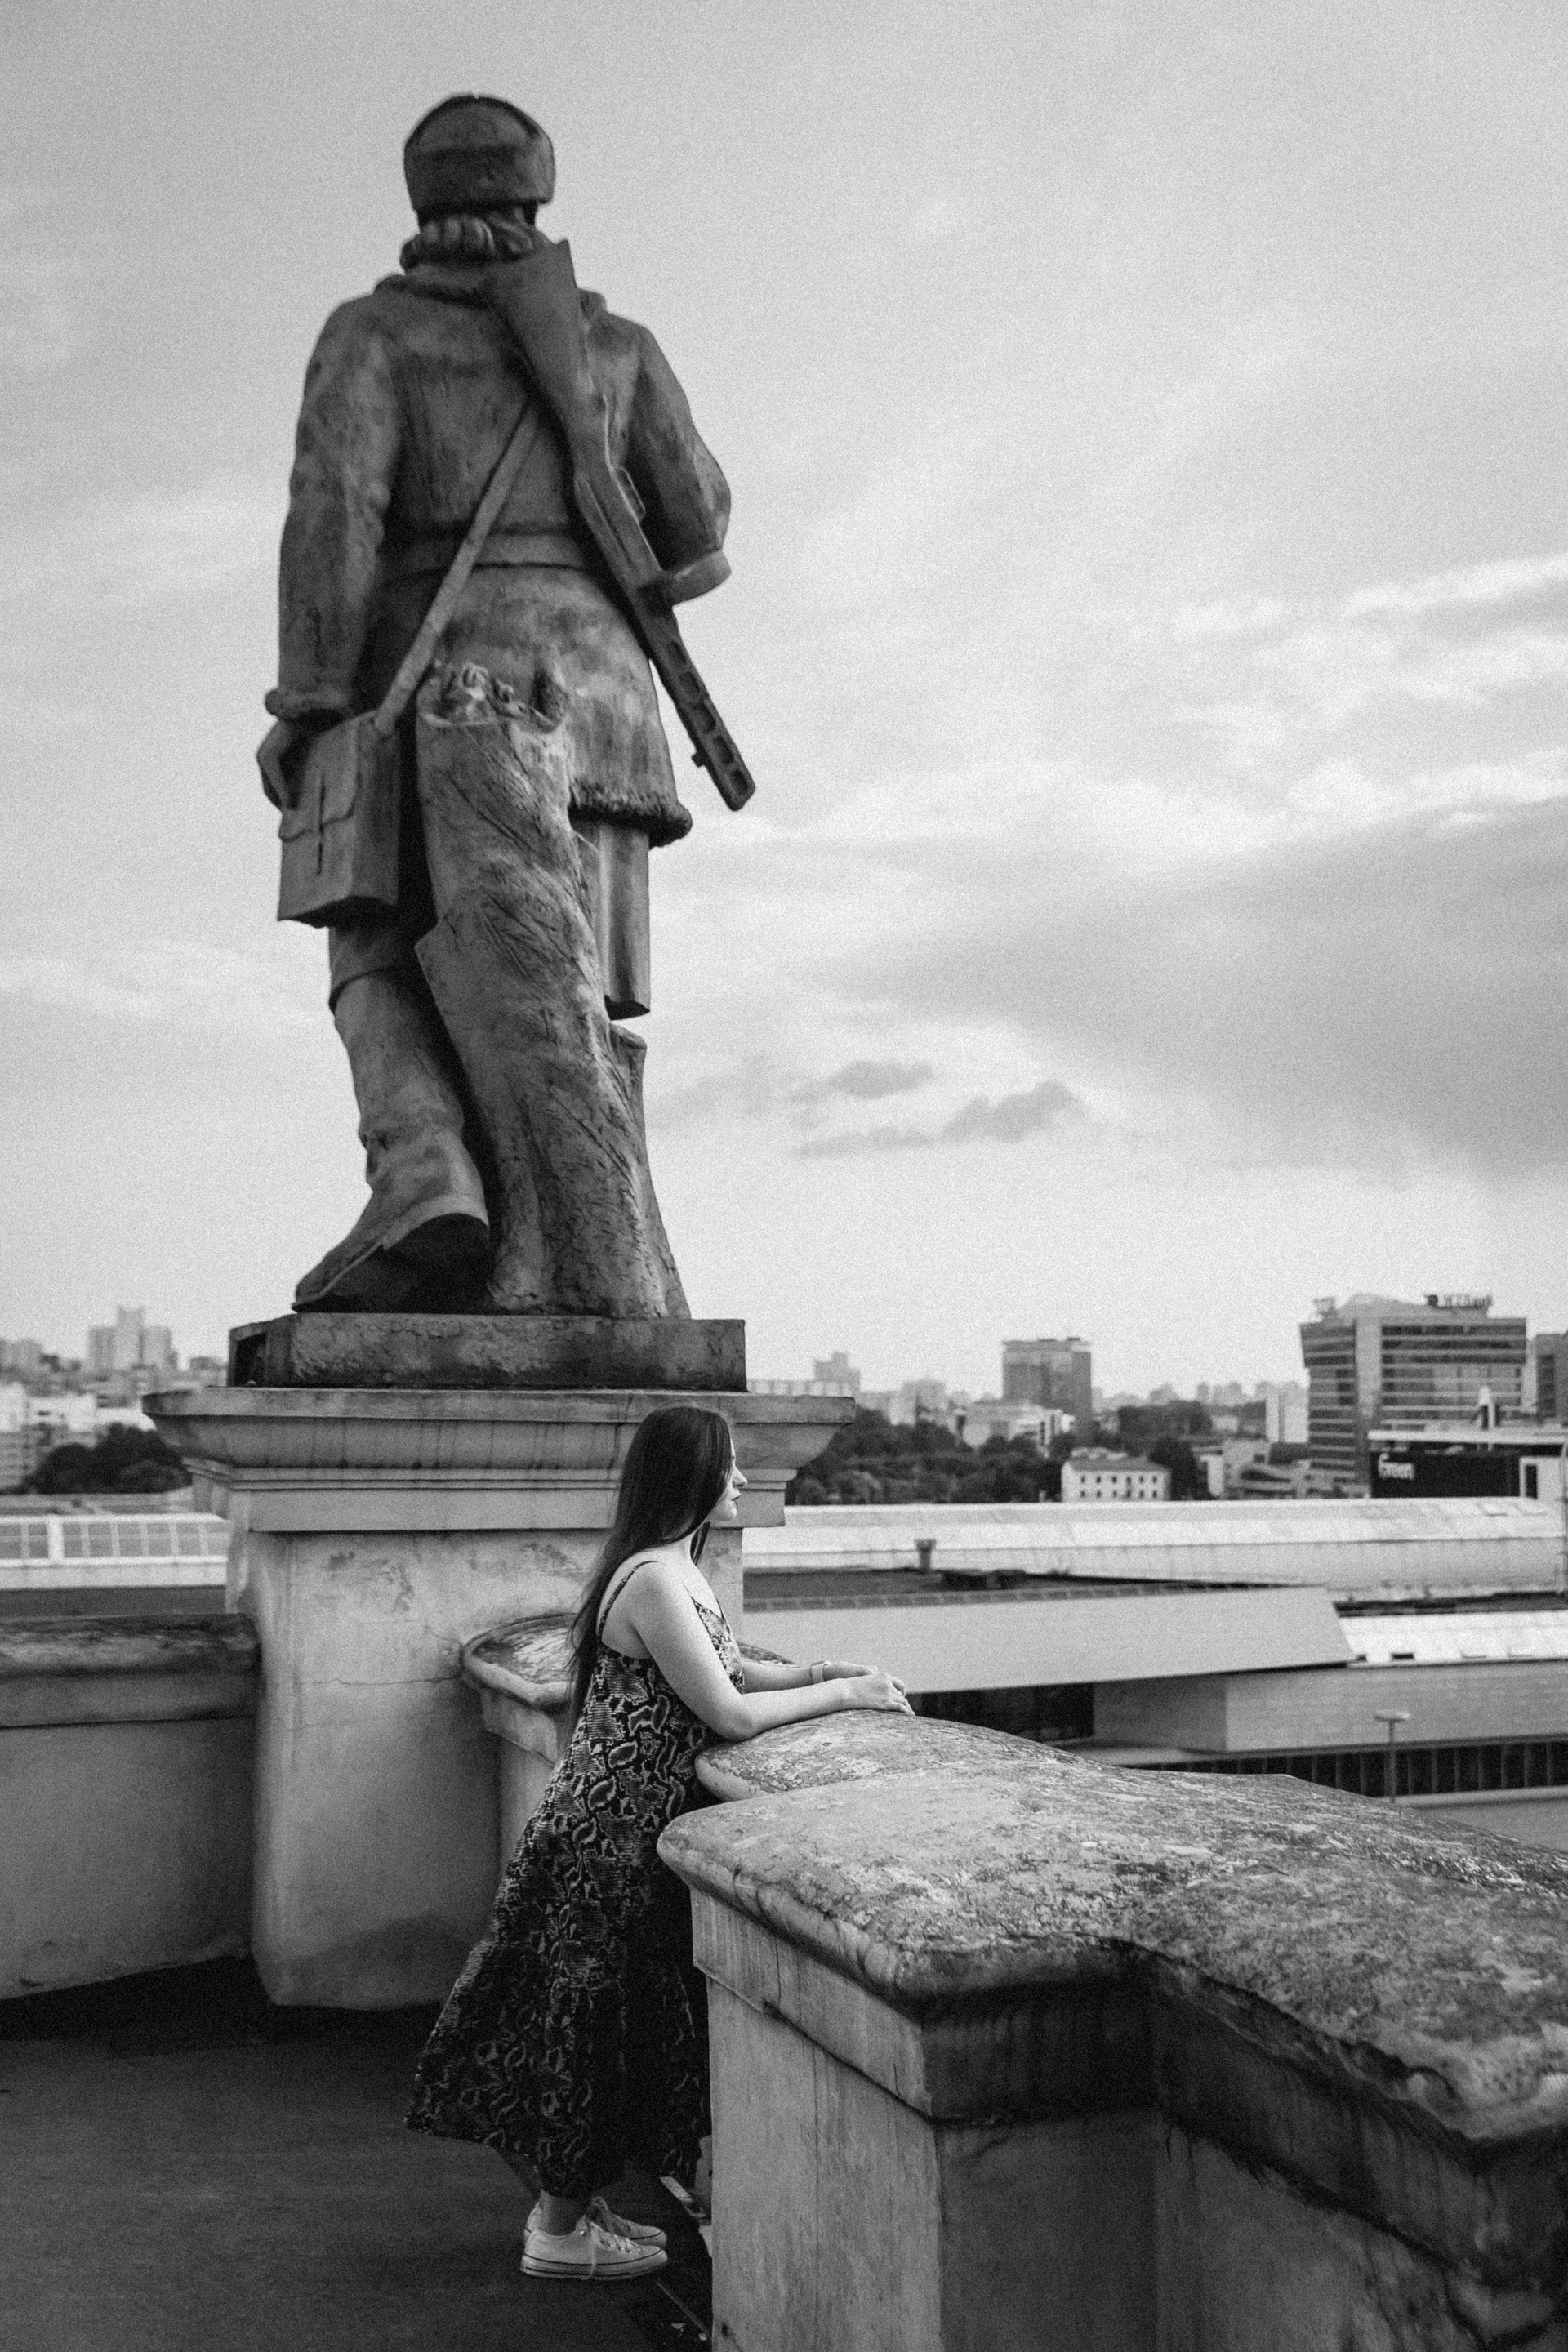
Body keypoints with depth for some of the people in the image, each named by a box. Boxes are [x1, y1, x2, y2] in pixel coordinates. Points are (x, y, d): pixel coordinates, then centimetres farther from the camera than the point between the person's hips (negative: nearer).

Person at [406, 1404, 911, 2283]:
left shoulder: (678, 1569, 8)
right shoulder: (653, 1581, -23)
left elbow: (730, 1670, 17)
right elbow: (730, 1714, -22)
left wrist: (817, 1671, 3)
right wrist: (842, 1693, -12)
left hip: (632, 1831, 9)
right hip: (609, 1837, -9)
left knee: (617, 2027, 18)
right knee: (590, 2022, 4)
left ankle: (580, 2203, 31)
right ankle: (560, 2231, 19)